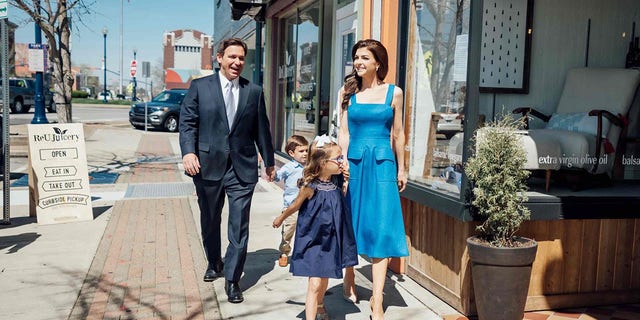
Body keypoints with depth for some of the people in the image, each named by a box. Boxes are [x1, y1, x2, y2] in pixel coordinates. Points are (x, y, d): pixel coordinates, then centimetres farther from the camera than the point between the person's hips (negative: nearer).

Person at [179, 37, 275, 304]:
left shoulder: (254, 92, 7)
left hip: (243, 168, 0)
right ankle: (214, 263, 41)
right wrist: (188, 152, -17)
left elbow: (261, 129, 11)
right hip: (208, 165, 0)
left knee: (239, 227, -2)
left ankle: (232, 280, 9)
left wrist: (269, 161, 14)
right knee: (210, 221, 17)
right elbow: (187, 122, -2)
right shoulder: (199, 87, 2)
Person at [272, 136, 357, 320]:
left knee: (324, 279, 23)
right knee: (315, 284, -10)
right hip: (312, 239, -6)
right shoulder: (311, 186, -20)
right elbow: (295, 206, -1)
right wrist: (280, 218, 12)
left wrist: (345, 180, 4)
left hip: (330, 239, 6)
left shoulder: (336, 181, -5)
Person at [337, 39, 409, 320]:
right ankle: (349, 281, 32)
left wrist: (401, 169, 10)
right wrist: (343, 165, -8)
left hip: (382, 164, -1)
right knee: (351, 224, 10)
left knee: (381, 228, -5)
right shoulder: (348, 91, 5)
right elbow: (344, 133, 2)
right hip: (353, 162, 1)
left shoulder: (394, 93, 4)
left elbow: (397, 134, 9)